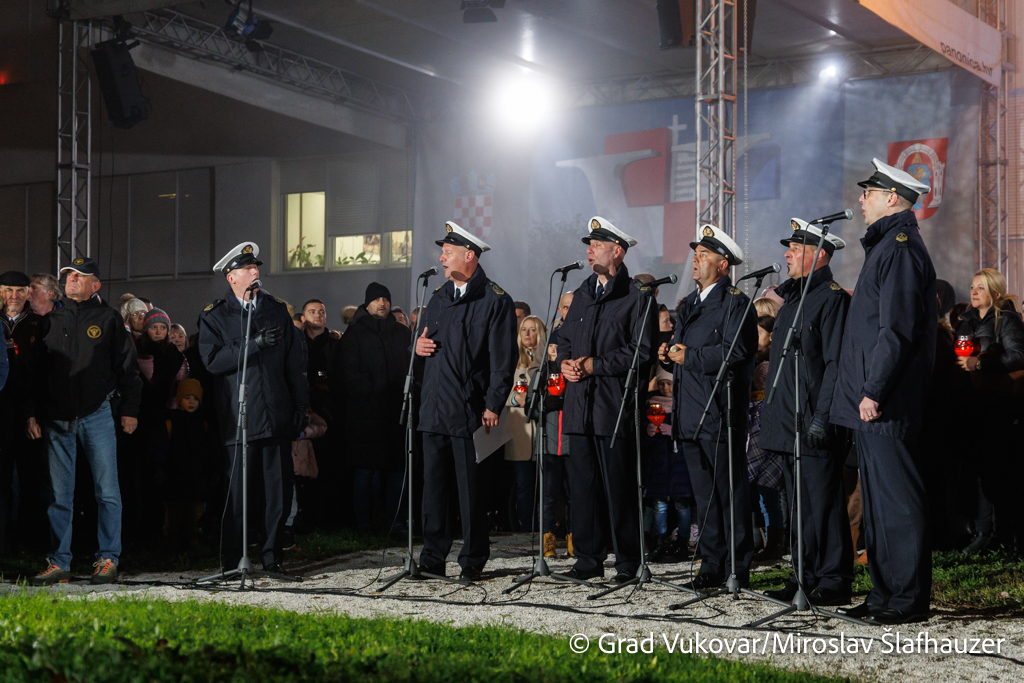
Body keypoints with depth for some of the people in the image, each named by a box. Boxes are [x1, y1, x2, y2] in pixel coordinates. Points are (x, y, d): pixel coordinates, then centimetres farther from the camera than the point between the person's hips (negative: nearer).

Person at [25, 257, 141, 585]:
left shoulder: (108, 319, 4)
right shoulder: (50, 321, 12)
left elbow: (127, 367, 4)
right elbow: (36, 372, 15)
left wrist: (129, 409, -2)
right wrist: (33, 413, 9)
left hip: (97, 415, -3)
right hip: (57, 419, 3)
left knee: (107, 491, -3)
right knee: (59, 494, 4)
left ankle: (108, 559, 4)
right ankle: (59, 563, 8)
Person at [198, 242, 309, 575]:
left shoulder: (277, 309, 15)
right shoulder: (214, 317, 5)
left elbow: (295, 361, 14)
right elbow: (213, 360, -10)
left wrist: (301, 405, 8)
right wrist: (254, 344, -17)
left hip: (277, 415, 3)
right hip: (239, 418, -3)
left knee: (279, 490, 2)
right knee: (237, 492, -2)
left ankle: (272, 557, 12)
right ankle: (233, 561, 7)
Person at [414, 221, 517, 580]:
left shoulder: (495, 300, -4)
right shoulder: (438, 298, 18)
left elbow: (503, 359, -8)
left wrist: (493, 406, -14)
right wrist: (418, 346, 4)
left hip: (469, 410, -6)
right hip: (434, 408, 6)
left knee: (470, 487, -2)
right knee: (433, 482, 5)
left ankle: (473, 559, 8)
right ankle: (433, 558, 11)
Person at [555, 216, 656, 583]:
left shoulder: (637, 298, -4)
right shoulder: (581, 295, 19)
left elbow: (641, 353, -11)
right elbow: (565, 337, 26)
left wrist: (593, 365, -14)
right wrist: (565, 362, 4)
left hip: (615, 406, -6)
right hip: (580, 404, 6)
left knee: (619, 485, -3)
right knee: (583, 484, 7)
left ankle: (628, 561, 6)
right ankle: (588, 558, 14)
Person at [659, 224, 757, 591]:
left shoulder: (735, 303, -6)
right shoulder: (688, 305, 21)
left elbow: (736, 351, -20)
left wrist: (689, 357, -15)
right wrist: (669, 355, 7)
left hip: (721, 414, -8)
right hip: (690, 415, 8)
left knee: (731, 493, -4)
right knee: (704, 495, 10)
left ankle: (738, 570, 0)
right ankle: (712, 567, 15)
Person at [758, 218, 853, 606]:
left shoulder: (833, 298, -10)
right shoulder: (791, 298, 19)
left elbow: (836, 363, -16)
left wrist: (821, 417, -21)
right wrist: (771, 411, 21)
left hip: (815, 428, -9)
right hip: (789, 425, 9)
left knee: (823, 505, -5)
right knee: (798, 506, 12)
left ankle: (834, 584, 0)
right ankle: (807, 579, 18)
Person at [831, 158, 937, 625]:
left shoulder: (900, 247, -13)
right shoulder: (887, 245, 20)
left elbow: (896, 330, -20)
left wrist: (873, 392, -21)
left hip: (885, 406, -11)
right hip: (871, 403, 11)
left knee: (896, 499, -6)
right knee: (878, 498, 13)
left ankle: (908, 599, -2)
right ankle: (885, 593, 19)